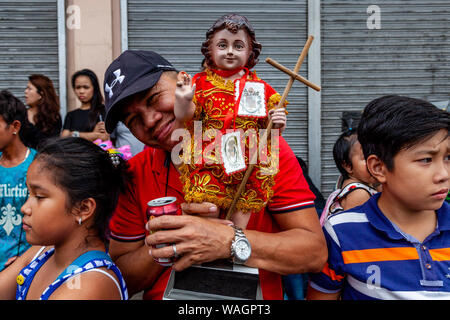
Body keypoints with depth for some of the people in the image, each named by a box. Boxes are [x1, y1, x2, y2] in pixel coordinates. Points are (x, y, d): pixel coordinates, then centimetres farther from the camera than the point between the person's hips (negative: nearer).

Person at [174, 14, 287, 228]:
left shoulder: (260, 88, 6)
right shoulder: (201, 82, 2)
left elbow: (269, 130, 10)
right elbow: (183, 116, -6)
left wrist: (278, 124, -11)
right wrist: (183, 99, -26)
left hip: (247, 166, 2)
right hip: (208, 164, -1)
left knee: (242, 209, 6)